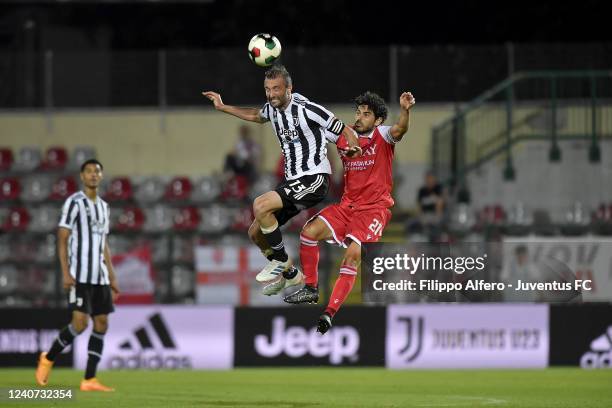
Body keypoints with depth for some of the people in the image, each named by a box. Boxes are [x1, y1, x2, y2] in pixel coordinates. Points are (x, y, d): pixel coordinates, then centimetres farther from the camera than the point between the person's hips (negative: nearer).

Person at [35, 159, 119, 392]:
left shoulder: (103, 207, 17)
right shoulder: (74, 203, -4)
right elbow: (62, 240, -8)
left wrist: (112, 277, 16)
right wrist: (65, 273, -17)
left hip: (100, 276, 7)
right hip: (80, 275, -7)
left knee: (101, 324, 0)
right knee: (80, 323, -14)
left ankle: (89, 380, 1)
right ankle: (48, 359, 8)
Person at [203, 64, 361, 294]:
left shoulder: (306, 109, -17)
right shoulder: (272, 109, 6)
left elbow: (344, 130, -13)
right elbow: (256, 116, 33)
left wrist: (354, 148, -33)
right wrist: (223, 108, 33)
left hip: (314, 179, -9)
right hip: (293, 181, 9)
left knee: (260, 205, -25)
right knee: (255, 233, 8)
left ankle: (281, 261, -8)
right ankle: (290, 275, 26)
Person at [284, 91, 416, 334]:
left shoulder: (382, 136, -7)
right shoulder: (344, 138, 8)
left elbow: (399, 130, -29)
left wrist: (405, 111, -50)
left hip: (374, 209, -6)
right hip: (348, 204, 6)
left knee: (353, 254, -22)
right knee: (309, 232, -10)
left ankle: (330, 313, -21)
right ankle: (310, 290, 6)